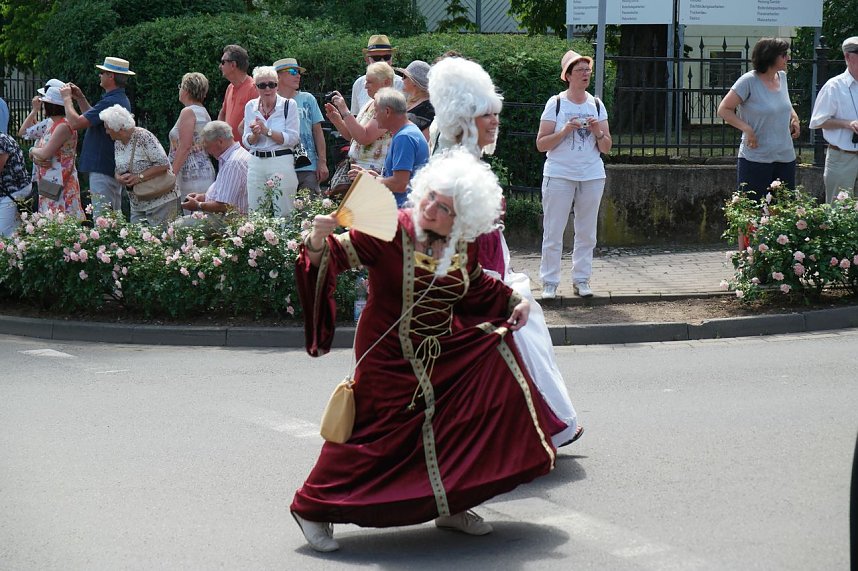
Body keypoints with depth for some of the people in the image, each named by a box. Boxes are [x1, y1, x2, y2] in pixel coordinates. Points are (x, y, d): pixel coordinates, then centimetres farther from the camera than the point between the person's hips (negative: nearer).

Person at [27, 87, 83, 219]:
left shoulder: (64, 127, -16)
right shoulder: (52, 125, 15)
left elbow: (45, 154, -21)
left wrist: (33, 150, 0)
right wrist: (37, 158, -8)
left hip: (60, 185, -10)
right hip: (48, 184, 10)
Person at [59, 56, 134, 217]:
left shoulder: (110, 102, -21)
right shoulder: (121, 99, 14)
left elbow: (76, 122, -22)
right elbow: (92, 119, 27)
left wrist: (67, 98, -6)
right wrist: (80, 98, 20)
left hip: (102, 170, -11)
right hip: (115, 169, 11)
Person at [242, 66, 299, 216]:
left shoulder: (289, 105, -2)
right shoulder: (250, 106, 9)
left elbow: (292, 139, -9)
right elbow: (246, 142, 9)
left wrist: (267, 131, -14)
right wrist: (255, 134, -13)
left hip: (281, 162, -4)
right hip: (256, 163, 4)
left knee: (284, 215, -5)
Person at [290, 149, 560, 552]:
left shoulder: (461, 247, -2)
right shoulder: (390, 233, -20)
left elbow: (477, 287, 18)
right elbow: (338, 255, -22)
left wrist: (515, 301, 9)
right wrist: (319, 242, -42)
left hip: (443, 350, 6)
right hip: (390, 357, -6)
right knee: (377, 438, -6)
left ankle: (452, 505, 18)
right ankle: (313, 508, 13)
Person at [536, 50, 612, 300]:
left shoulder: (596, 105, 8)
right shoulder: (556, 104, -2)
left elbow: (606, 148, 8)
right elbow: (541, 144, -5)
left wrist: (598, 132, -11)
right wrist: (565, 131, -17)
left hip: (592, 176, 3)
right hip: (559, 175, -3)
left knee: (587, 232, 6)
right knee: (553, 231, -3)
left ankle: (581, 279, 14)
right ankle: (550, 282, 3)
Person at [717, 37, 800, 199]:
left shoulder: (782, 77, 8)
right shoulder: (749, 81, -11)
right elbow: (723, 110, -9)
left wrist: (794, 116, 9)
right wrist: (747, 129, -19)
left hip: (786, 157, 7)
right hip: (755, 160, -6)